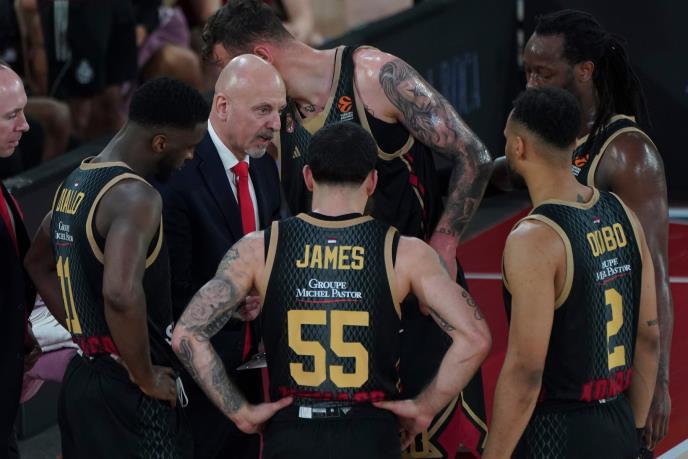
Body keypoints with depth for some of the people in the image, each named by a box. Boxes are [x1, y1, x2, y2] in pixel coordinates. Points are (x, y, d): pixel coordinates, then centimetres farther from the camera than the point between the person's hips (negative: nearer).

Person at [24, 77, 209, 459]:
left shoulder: (75, 183, 11)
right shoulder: (136, 197, -18)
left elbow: (38, 262, 26)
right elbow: (122, 293, -32)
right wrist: (146, 377, -19)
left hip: (81, 379, 9)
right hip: (127, 394, -9)